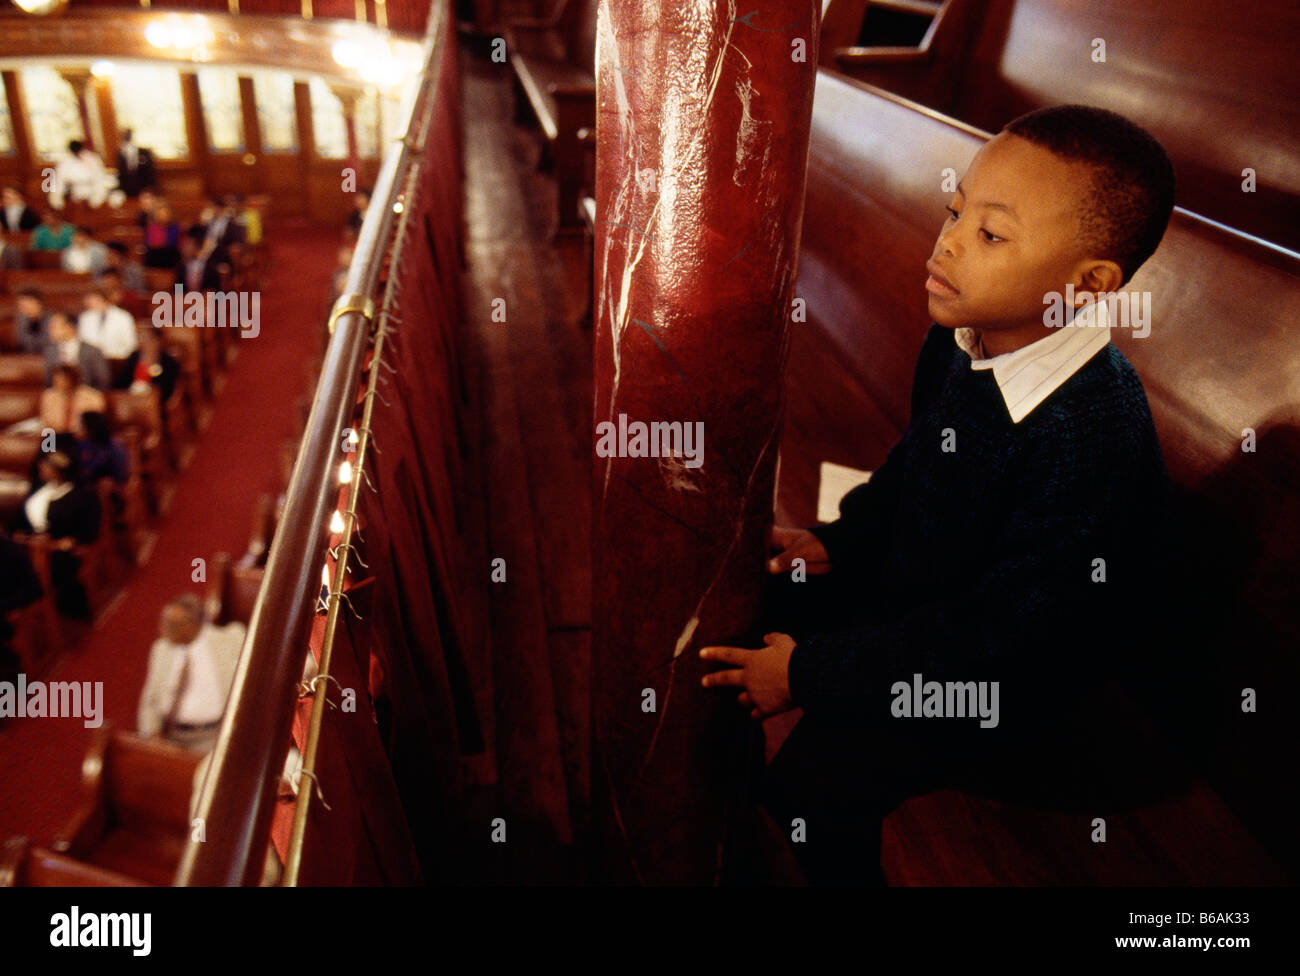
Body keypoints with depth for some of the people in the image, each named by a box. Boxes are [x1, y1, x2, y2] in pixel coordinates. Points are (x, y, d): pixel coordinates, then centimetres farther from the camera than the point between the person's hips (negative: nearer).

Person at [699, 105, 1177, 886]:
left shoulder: (1093, 441, -34)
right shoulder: (963, 338, -9)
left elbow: (997, 632, -30)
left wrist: (808, 673, -26)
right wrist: (841, 542, 2)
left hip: (1015, 683, -8)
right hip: (918, 586, 8)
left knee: (819, 776, -21)